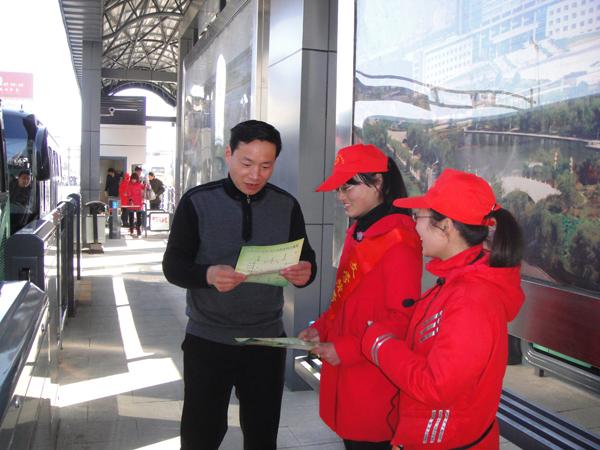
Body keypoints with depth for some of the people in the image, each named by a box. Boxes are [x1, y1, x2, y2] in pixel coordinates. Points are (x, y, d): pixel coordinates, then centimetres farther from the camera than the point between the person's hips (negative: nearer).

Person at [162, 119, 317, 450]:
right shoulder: (197, 202, -7)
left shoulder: (287, 206, 0)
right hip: (207, 340, -2)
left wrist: (304, 273, -19)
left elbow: (306, 259, 5)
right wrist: (208, 275, -28)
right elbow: (173, 266, -7)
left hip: (267, 339, 2)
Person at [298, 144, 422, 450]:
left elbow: (402, 320, -19)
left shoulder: (398, 240, -18)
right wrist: (321, 330, 4)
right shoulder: (358, 233, 10)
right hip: (346, 376, 8)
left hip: (376, 385, -8)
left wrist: (346, 349, -19)